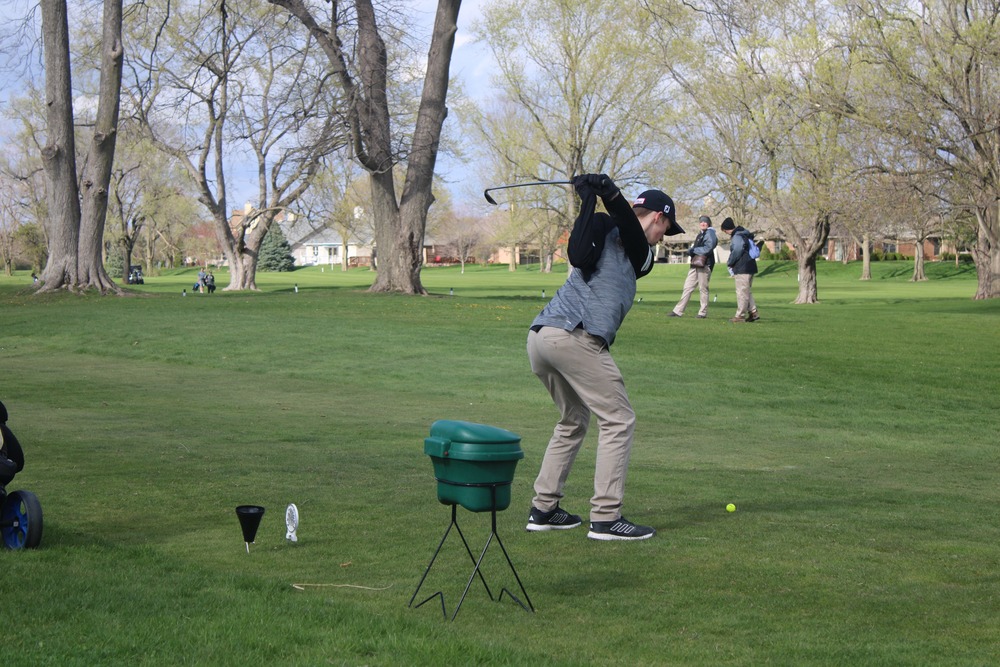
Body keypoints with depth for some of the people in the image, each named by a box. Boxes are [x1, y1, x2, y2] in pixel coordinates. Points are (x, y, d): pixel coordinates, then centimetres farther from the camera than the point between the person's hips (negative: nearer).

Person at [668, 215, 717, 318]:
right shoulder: (700, 234, 23)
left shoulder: (710, 233, -6)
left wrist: (694, 250, -9)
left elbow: (708, 248, -17)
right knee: (687, 287, 6)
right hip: (695, 264, 9)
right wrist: (691, 249, 2)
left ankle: (703, 312, 4)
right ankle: (678, 311, 6)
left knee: (703, 288, -4)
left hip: (705, 265, -9)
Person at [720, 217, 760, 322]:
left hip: (742, 269, -10)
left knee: (742, 292, -6)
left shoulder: (737, 237, -14)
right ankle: (753, 313, 14)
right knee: (746, 291, 16)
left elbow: (737, 251, -20)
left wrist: (729, 263, -3)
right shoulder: (744, 234, 16)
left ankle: (740, 315, -4)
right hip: (750, 267, 10)